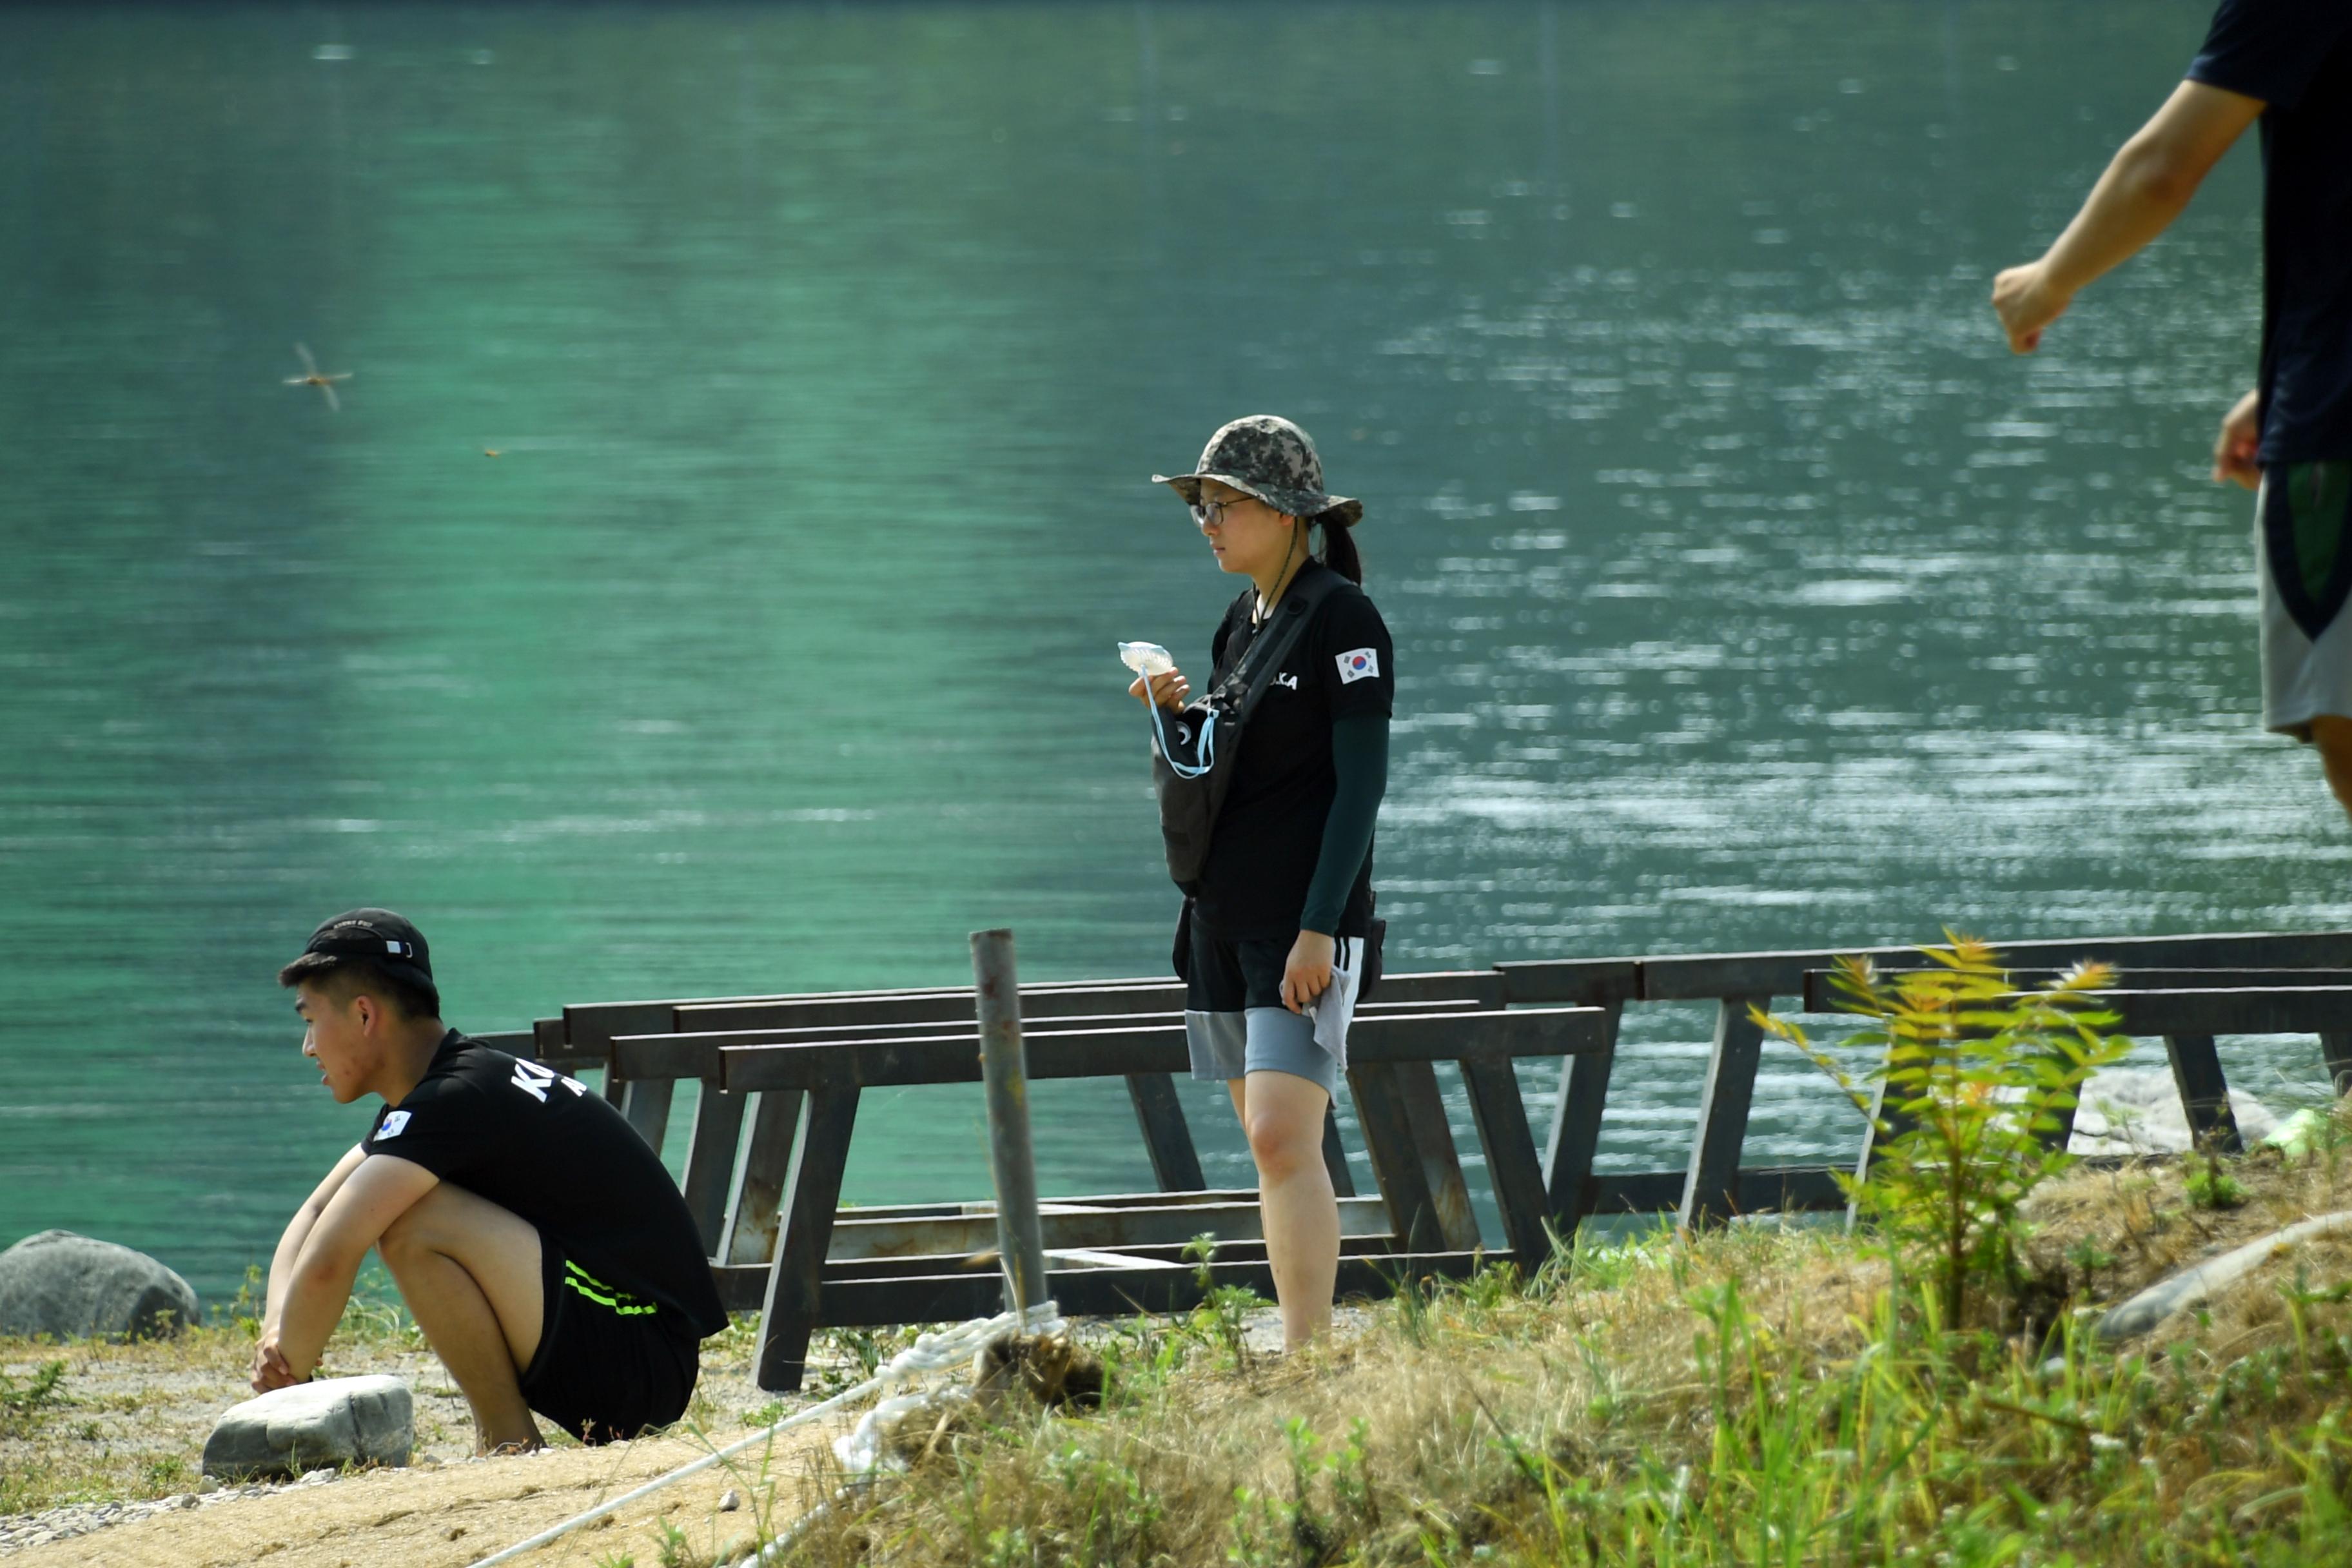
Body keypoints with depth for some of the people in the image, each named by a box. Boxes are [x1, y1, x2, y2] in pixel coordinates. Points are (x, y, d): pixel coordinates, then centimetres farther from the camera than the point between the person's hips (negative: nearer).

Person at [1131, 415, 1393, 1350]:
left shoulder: (1342, 621, -10)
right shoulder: (1242, 624, 14)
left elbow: (1361, 784, -15)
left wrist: (1319, 929, -20)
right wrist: (1172, 717, 0)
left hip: (1304, 924, -8)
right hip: (1223, 917, 8)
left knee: (1284, 1140, -17)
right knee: (1272, 1149, 8)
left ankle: (1308, 1362, -21)